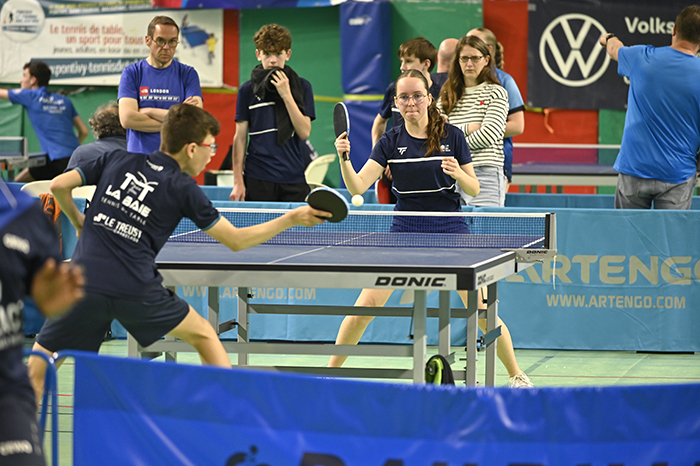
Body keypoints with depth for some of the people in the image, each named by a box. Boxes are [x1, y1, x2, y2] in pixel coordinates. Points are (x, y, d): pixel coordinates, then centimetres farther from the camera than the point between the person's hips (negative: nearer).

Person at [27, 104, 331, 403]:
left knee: (37, 365, 8)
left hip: (84, 281, 2)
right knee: (203, 335, 21)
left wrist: (77, 221, 28)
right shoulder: (183, 189, 6)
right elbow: (236, 240, 9)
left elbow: (59, 185, 10)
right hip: (137, 290, -2)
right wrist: (291, 219, 14)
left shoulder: (117, 161, 13)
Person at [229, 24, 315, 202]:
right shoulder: (248, 90, 5)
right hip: (257, 180, 0)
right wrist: (238, 181, -1)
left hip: (293, 180, 0)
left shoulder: (302, 86, 5)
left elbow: (304, 132, -3)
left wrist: (286, 95, -10)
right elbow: (240, 137, 5)